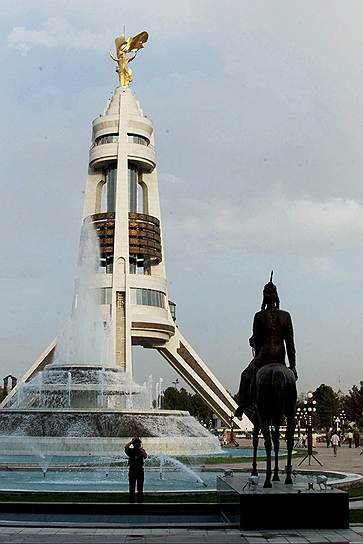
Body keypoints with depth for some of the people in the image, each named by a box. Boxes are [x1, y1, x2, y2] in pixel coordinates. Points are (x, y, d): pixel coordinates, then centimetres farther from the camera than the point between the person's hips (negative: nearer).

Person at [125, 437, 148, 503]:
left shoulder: (141, 450, 5)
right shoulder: (130, 450, 1)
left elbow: (145, 456, -16)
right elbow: (126, 447, -21)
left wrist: (140, 448, -15)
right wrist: (133, 440, -15)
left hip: (140, 470, 1)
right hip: (132, 470, -1)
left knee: (140, 489, 4)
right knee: (131, 488, 3)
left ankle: (140, 501, 9)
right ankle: (131, 501, 8)